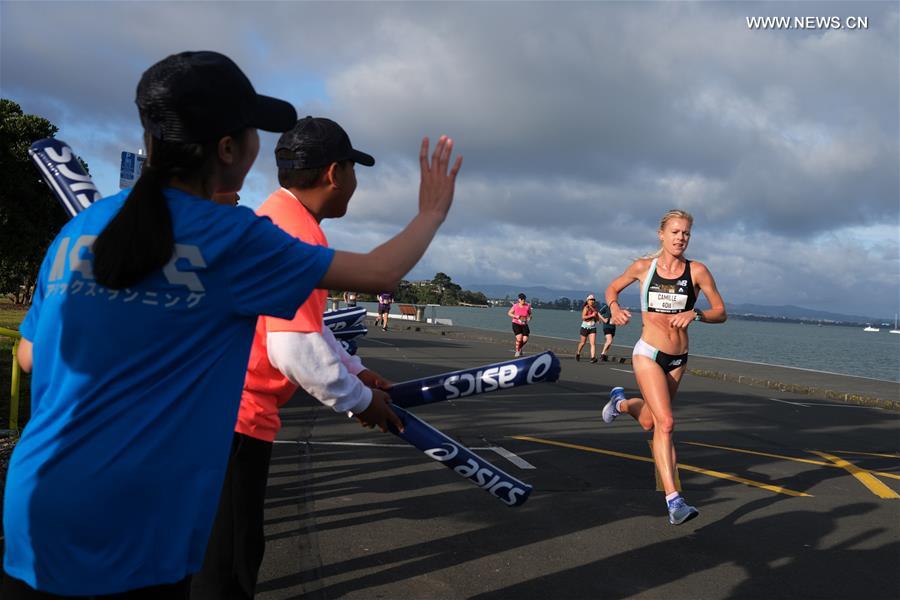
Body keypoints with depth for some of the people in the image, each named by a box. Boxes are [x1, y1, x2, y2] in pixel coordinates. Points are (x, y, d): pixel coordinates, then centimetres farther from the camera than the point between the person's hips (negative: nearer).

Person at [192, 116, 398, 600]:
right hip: (234, 412, -10)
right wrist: (359, 400, -11)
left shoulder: (276, 217, 13)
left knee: (232, 547, 26)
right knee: (230, 559, 1)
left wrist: (354, 370, 19)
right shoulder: (299, 233, -20)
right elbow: (296, 349, -27)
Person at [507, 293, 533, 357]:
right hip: (516, 324, -3)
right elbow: (509, 313, 1)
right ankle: (517, 351, 6)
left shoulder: (528, 306, -2)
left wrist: (530, 317, -11)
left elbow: (530, 314, 13)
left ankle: (520, 348, 26)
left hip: (524, 325, 3)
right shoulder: (515, 306, -8)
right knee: (519, 338, -19)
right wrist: (515, 316, -16)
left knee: (525, 339, -9)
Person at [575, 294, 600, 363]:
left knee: (593, 343, -11)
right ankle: (578, 353, 35)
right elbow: (583, 317, -19)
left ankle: (593, 357, -17)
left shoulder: (595, 308, 9)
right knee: (583, 343, 9)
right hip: (585, 327, -4)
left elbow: (597, 319, 15)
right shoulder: (586, 308, -8)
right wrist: (591, 315, -21)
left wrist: (596, 315, -6)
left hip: (593, 328, 4)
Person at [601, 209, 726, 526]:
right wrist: (615, 307, -8)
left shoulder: (697, 271, -4)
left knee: (649, 422, 19)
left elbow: (721, 313, -1)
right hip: (648, 353, -3)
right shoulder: (643, 267, -3)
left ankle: (620, 402, 53)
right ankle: (673, 500, -12)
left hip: (678, 359, 3)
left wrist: (694, 314, -20)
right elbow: (612, 288, 13)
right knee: (666, 422, -16)